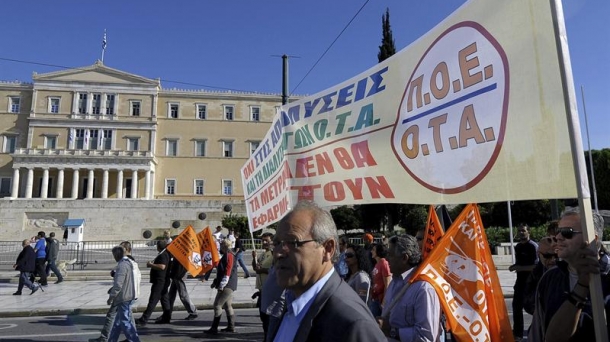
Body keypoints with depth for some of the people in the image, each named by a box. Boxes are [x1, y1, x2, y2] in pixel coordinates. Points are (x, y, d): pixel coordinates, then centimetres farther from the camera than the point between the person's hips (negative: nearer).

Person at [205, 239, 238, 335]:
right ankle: (231, 327, 18)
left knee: (217, 305, -9)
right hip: (227, 286, 10)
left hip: (227, 286, -10)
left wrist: (221, 285, -23)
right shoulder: (226, 256, 18)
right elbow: (221, 271, 26)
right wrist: (215, 282, 22)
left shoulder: (229, 255, -14)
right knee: (228, 305, 12)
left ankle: (214, 328, -6)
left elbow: (228, 272, -21)